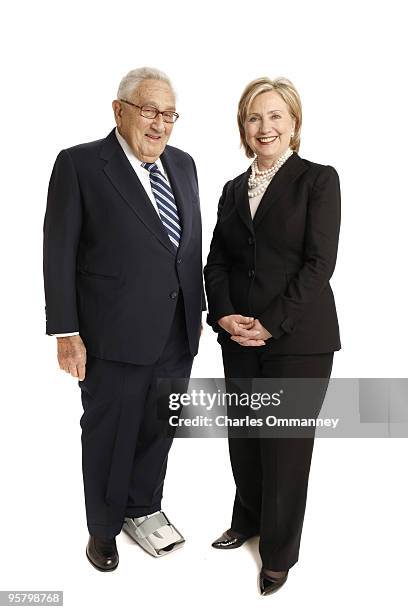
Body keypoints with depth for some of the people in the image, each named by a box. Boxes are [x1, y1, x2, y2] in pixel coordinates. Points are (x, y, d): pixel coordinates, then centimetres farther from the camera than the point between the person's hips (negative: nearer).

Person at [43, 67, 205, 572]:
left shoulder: (183, 164, 9)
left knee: (158, 430, 18)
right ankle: (104, 528, 35)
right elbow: (59, 253, -9)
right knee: (108, 435, 12)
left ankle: (143, 510, 42)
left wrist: (196, 309, 14)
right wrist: (66, 332, -12)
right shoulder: (79, 164, -8)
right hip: (115, 336, -5)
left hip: (177, 336, 5)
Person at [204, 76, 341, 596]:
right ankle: (247, 520, 40)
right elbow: (217, 261, 10)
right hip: (239, 338, 5)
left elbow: (319, 263, -11)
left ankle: (279, 552, 25)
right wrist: (224, 314, -8)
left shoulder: (318, 179, -3)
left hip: (298, 339, -5)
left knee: (285, 447, 5)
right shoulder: (233, 189, 13)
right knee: (242, 440, 15)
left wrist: (271, 324, -16)